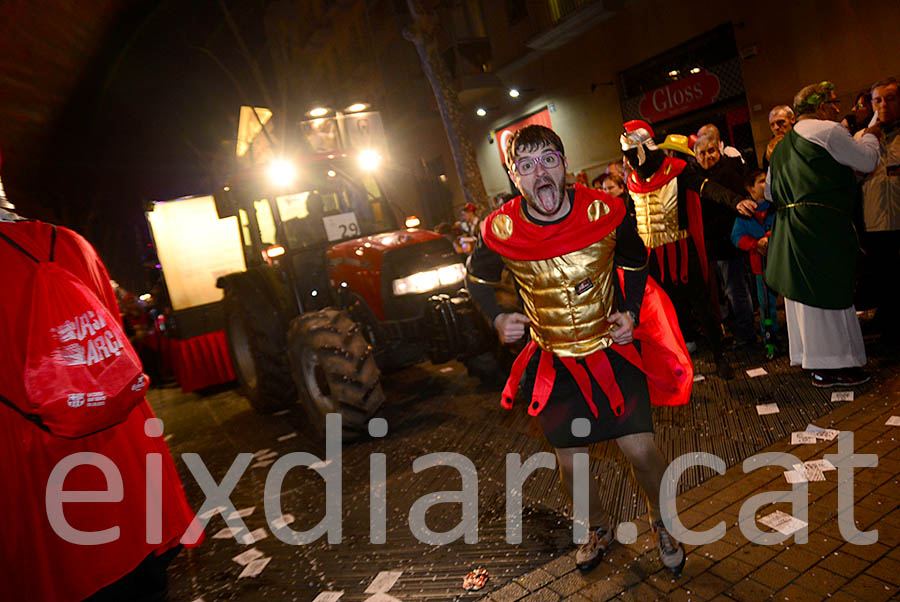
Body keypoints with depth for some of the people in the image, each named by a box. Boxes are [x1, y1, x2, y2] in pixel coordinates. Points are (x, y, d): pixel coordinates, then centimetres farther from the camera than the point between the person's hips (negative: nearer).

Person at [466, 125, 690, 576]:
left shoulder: (606, 213, -14)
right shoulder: (500, 231, -15)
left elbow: (635, 263, 7)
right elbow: (477, 278, 6)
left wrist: (631, 312, -7)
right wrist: (497, 319, -10)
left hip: (613, 348, 0)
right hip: (555, 360, 1)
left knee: (641, 450, -5)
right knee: (571, 464, 8)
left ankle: (660, 523, 31)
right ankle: (599, 529, 42)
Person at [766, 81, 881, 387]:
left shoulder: (783, 145, 19)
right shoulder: (827, 130, -6)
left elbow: (771, 191, 24)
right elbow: (867, 161, 1)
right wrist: (870, 136, 19)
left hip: (791, 226, 8)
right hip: (822, 226, -8)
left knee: (806, 291, 11)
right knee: (830, 290, -2)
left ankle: (818, 362, 20)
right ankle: (835, 365, 4)